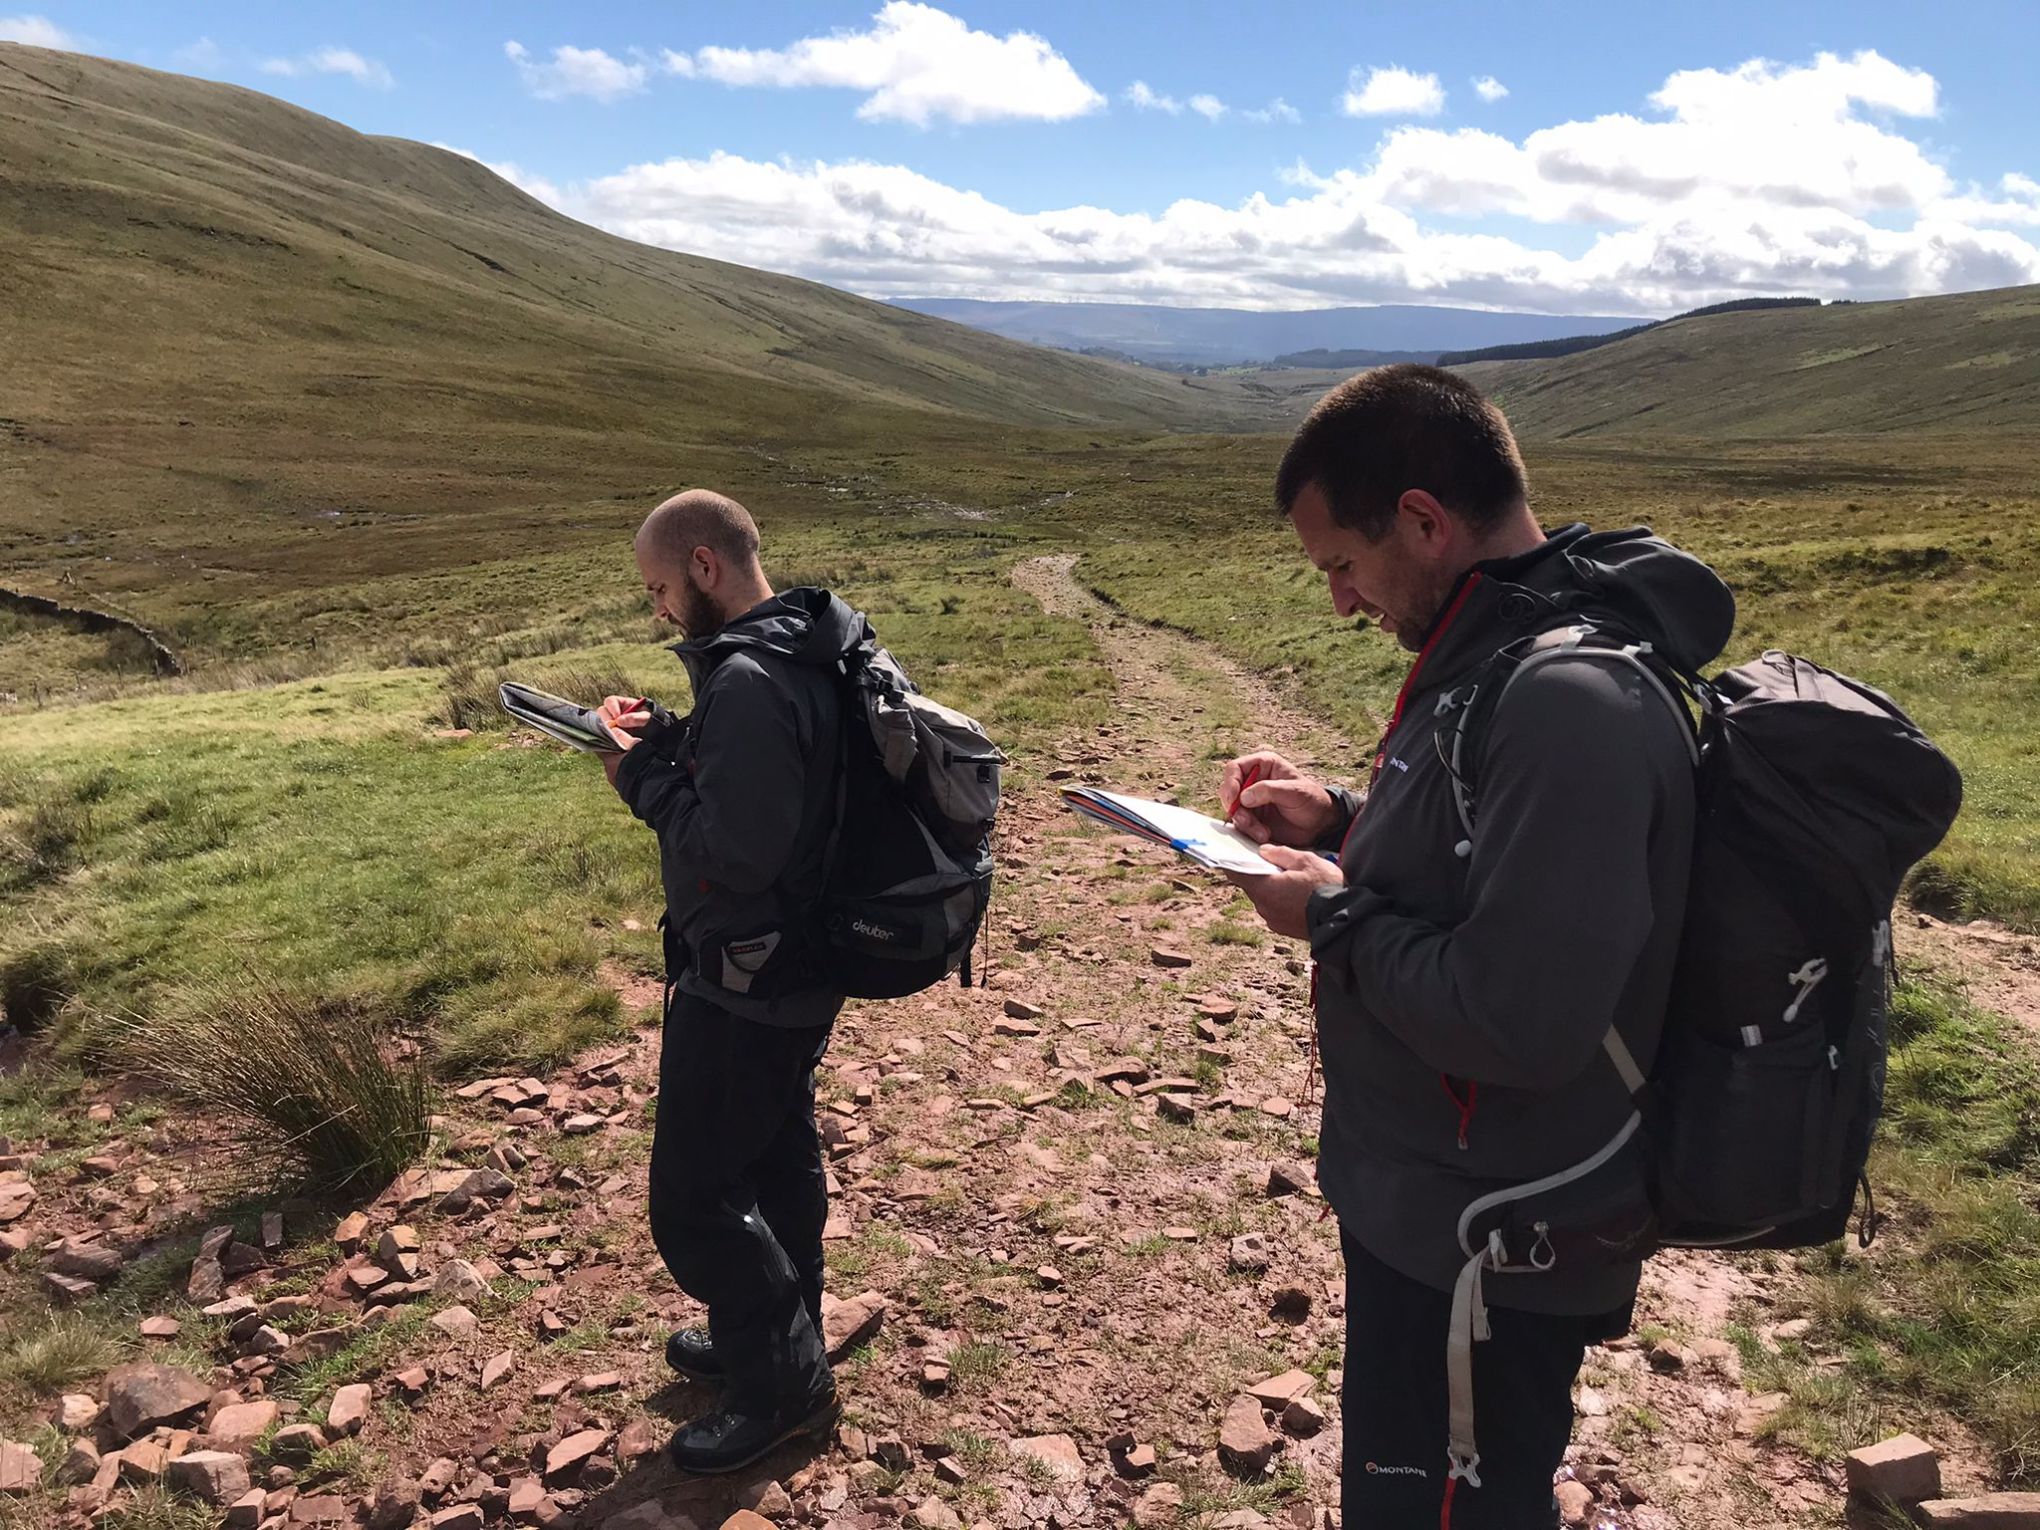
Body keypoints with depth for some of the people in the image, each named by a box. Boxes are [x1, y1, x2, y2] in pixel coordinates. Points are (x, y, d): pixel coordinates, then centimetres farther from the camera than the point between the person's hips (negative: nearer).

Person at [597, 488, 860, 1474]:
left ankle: (784, 1383, 19)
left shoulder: (749, 682, -27)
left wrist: (642, 777, -16)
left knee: (693, 1198, 4)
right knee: (776, 1159, 23)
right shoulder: (802, 651, 5)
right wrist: (667, 741, 1)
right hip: (799, 966, 10)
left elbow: (731, 852, -29)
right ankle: (773, 1338, 41)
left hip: (746, 983, -10)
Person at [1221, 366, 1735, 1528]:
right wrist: (1343, 821, 3)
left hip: (1485, 1255, -9)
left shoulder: (1571, 703, -29)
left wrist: (1336, 918, -18)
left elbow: (1520, 1023, -32)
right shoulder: (1512, 648, 4)